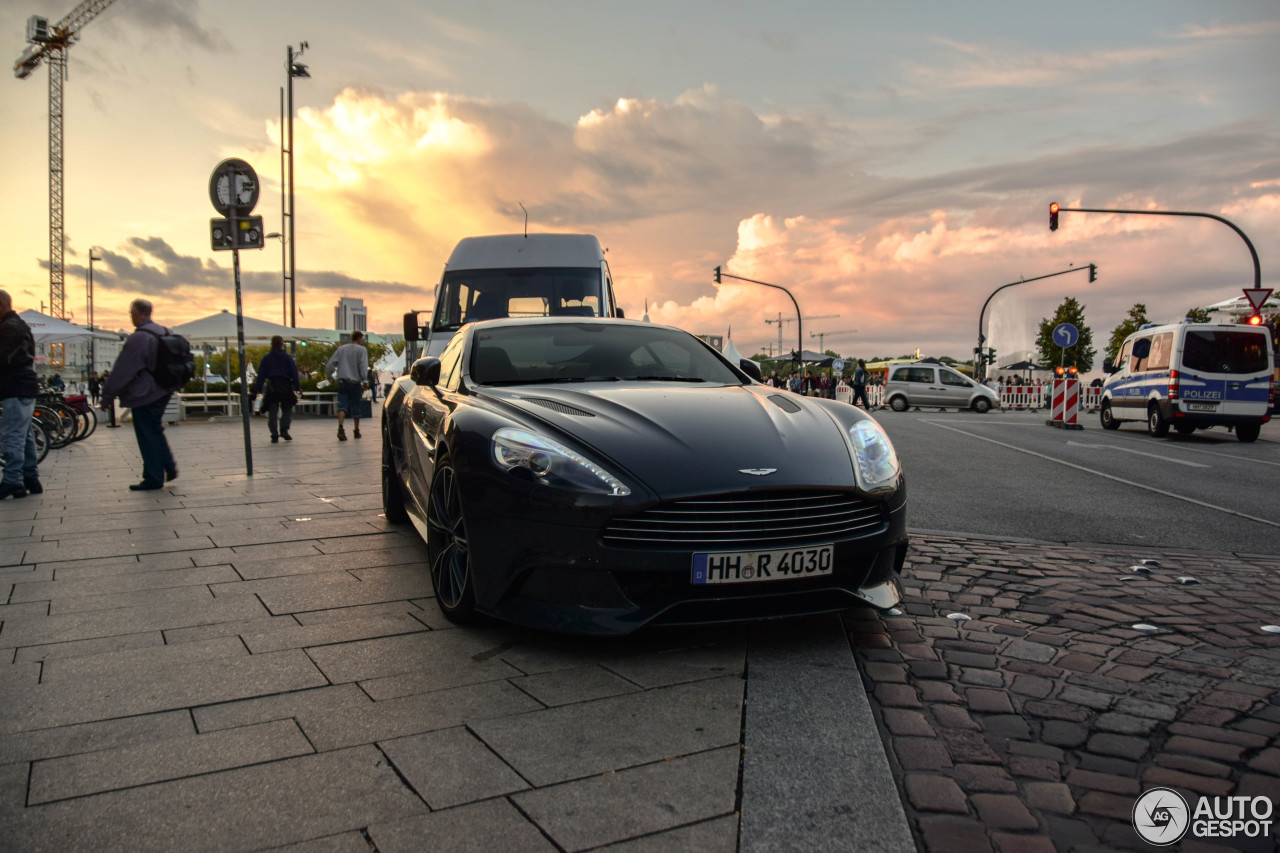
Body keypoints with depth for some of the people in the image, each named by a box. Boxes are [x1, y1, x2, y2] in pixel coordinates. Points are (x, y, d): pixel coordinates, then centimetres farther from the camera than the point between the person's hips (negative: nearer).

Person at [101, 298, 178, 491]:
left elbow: (121, 371, -17)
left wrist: (107, 396, -9)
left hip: (144, 396, -8)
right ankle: (169, 468, 20)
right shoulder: (164, 332, 6)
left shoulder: (137, 339, -20)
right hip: (163, 393, 8)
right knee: (155, 430, 20)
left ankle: (154, 478, 7)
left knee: (147, 435, 1)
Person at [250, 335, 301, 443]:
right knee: (287, 410, 12)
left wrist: (257, 389, 4)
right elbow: (294, 373, -1)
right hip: (286, 387, -1)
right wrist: (298, 387, 1)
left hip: (271, 388, 1)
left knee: (272, 413, 5)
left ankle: (274, 435, 0)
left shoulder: (266, 358, 4)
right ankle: (284, 430, -5)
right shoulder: (288, 357, 1)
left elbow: (261, 375, 3)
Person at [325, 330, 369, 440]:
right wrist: (364, 381, -7)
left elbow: (330, 365, 7)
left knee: (342, 405, -4)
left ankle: (340, 427, -26)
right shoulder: (361, 350, -1)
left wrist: (329, 377, 17)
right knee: (355, 407, 9)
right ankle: (357, 431, 19)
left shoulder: (341, 349, 10)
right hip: (355, 383, -2)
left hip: (342, 382, 2)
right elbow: (363, 367, -12)